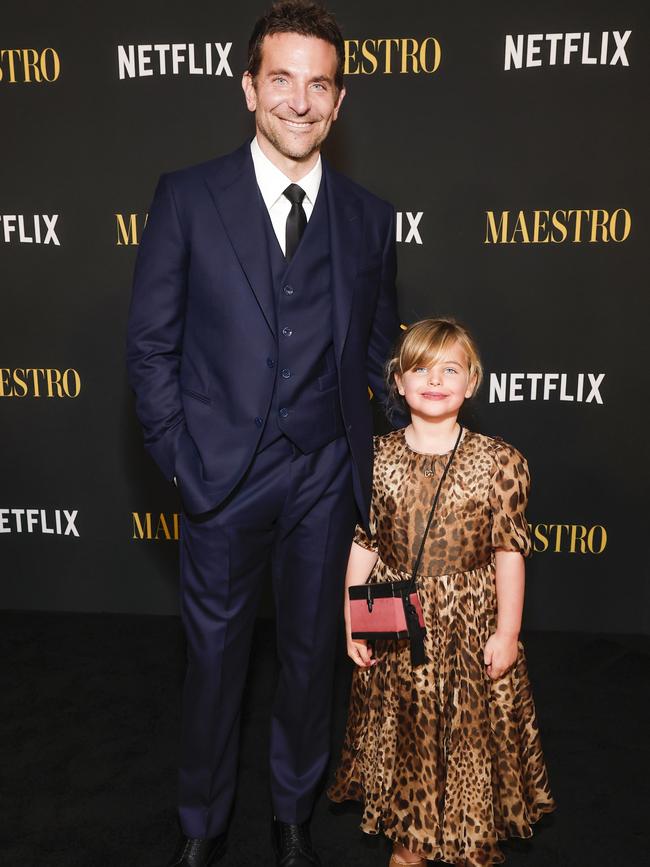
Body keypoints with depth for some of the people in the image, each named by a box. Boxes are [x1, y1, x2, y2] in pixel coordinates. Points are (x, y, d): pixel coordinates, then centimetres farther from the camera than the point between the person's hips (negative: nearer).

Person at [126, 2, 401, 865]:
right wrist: (179, 460, -7)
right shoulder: (187, 197, -2)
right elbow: (152, 344, -2)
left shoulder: (369, 217, 4)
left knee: (311, 651, 17)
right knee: (216, 653, 14)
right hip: (223, 474, -2)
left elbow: (379, 348, 10)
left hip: (326, 478, 2)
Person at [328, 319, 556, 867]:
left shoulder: (499, 461, -9)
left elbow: (510, 552, -6)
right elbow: (363, 544, 0)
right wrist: (352, 620, -1)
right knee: (403, 733, 17)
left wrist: (507, 631, -6)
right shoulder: (377, 458, -4)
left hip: (472, 624, -1)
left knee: (472, 735, 13)